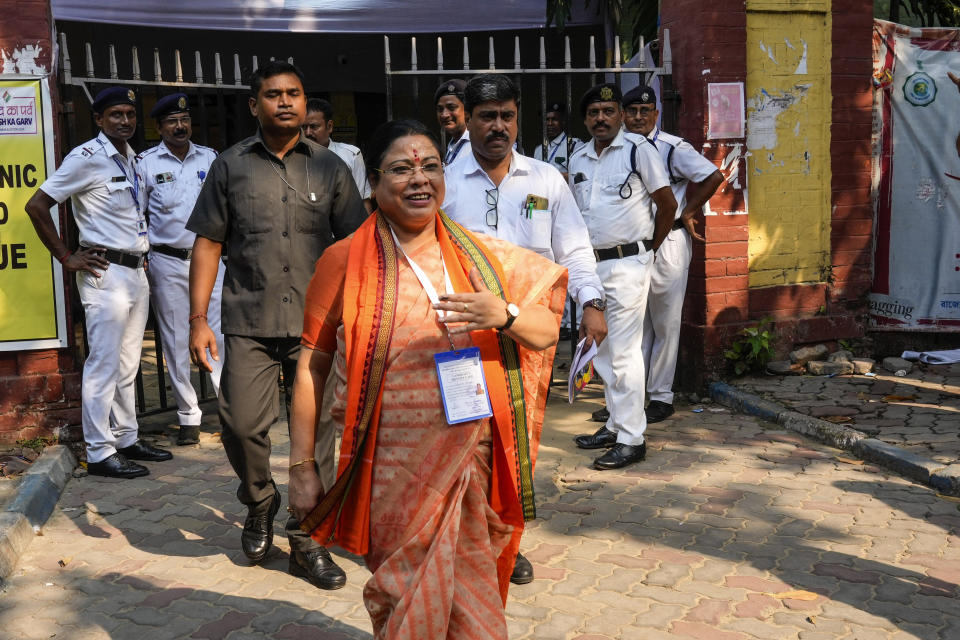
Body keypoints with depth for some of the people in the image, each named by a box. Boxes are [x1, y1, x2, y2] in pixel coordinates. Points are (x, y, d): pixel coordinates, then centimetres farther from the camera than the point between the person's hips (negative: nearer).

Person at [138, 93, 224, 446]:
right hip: (167, 261, -1)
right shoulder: (146, 163, 1)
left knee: (220, 334, -4)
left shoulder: (209, 157, 8)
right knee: (176, 341, 4)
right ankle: (189, 419, 12)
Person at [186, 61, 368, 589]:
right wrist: (198, 318, -2)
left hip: (317, 322, 1)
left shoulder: (329, 167, 8)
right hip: (249, 322, 0)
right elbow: (208, 243, 5)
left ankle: (307, 540, 17)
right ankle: (259, 502, 25)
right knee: (241, 423, -6)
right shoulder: (231, 166, 7)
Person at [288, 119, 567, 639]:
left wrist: (503, 315, -16)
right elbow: (312, 366, 1)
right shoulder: (344, 260, 0)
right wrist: (301, 467, 0)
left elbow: (546, 332, 6)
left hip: (473, 468, 2)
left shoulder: (477, 254, 7)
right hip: (393, 473, -2)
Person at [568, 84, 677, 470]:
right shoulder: (578, 159, 13)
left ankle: (632, 439, -2)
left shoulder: (638, 150, -5)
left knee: (624, 352, -8)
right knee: (601, 351, 12)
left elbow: (667, 204, -3)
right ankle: (616, 424, 25)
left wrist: (649, 249, 4)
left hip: (628, 264, -7)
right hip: (592, 264, 7)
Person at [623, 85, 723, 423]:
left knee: (665, 324, 0)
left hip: (666, 243, -6)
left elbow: (713, 176, -13)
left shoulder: (673, 148, -8)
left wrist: (686, 215, -6)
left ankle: (661, 396, 9)